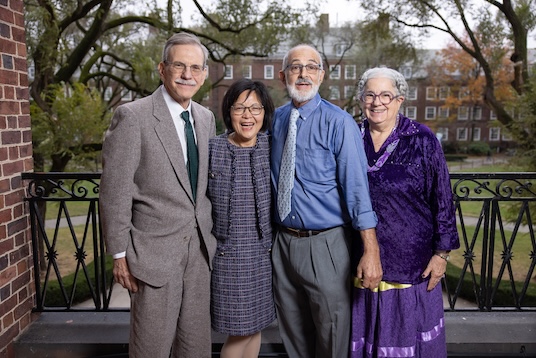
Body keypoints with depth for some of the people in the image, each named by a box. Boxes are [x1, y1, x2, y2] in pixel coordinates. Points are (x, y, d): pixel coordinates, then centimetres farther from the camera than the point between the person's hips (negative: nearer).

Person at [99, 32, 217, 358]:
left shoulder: (206, 118, 8)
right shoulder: (132, 116, -11)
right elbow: (115, 191, -11)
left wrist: (210, 234, 12)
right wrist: (120, 254, -9)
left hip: (201, 247, 6)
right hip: (155, 250, -5)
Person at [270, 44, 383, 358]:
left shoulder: (339, 123, -13)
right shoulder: (277, 119, 5)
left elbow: (357, 186, -17)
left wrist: (371, 252, -21)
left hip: (325, 244, -5)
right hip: (283, 241, 5)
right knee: (293, 332, 21)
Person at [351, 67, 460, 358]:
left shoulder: (423, 140, -6)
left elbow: (442, 200, -4)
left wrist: (442, 253, -5)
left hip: (411, 262, -2)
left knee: (407, 334, 12)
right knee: (364, 332, 15)